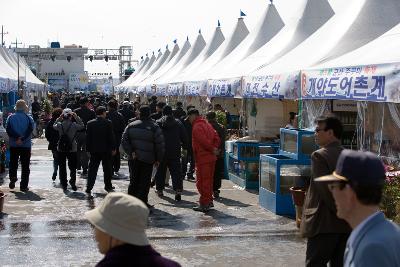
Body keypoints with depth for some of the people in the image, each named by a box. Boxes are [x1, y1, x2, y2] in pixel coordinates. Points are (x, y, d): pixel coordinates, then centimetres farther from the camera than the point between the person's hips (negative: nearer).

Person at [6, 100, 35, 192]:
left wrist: (16, 138, -15)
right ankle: (24, 186, 4)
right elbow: (30, 129, -16)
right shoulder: (28, 118, -2)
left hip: (13, 145, 1)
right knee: (25, 166, 5)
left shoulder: (10, 117, 2)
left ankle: (12, 179, 0)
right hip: (26, 145, -1)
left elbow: (8, 129, -10)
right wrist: (22, 139, -20)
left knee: (13, 163, 17)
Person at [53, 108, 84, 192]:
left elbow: (54, 126, 13)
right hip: (72, 149, -1)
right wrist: (76, 117, 0)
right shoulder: (74, 125, -14)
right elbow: (82, 126, 4)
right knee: (72, 168, 12)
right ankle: (73, 184, 12)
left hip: (61, 149, 1)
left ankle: (64, 185, 13)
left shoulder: (59, 125, -9)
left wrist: (59, 118, 8)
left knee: (62, 168, 11)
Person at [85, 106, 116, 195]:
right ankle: (108, 186, 26)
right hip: (106, 150, -2)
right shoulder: (108, 123, -10)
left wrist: (88, 149, 8)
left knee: (92, 169, 3)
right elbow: (111, 137, -8)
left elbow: (88, 138, 1)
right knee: (107, 169, 14)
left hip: (94, 150, 2)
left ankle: (89, 188, -5)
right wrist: (113, 148, 1)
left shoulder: (90, 124, -2)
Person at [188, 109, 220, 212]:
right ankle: (209, 201, 25)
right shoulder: (207, 124, 15)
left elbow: (204, 141, -21)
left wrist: (212, 149, -9)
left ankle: (204, 204, -1)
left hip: (203, 158, -9)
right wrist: (214, 149, 3)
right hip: (211, 157, 9)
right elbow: (216, 138, 11)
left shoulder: (197, 127, -14)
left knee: (201, 181, -3)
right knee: (208, 180, 17)